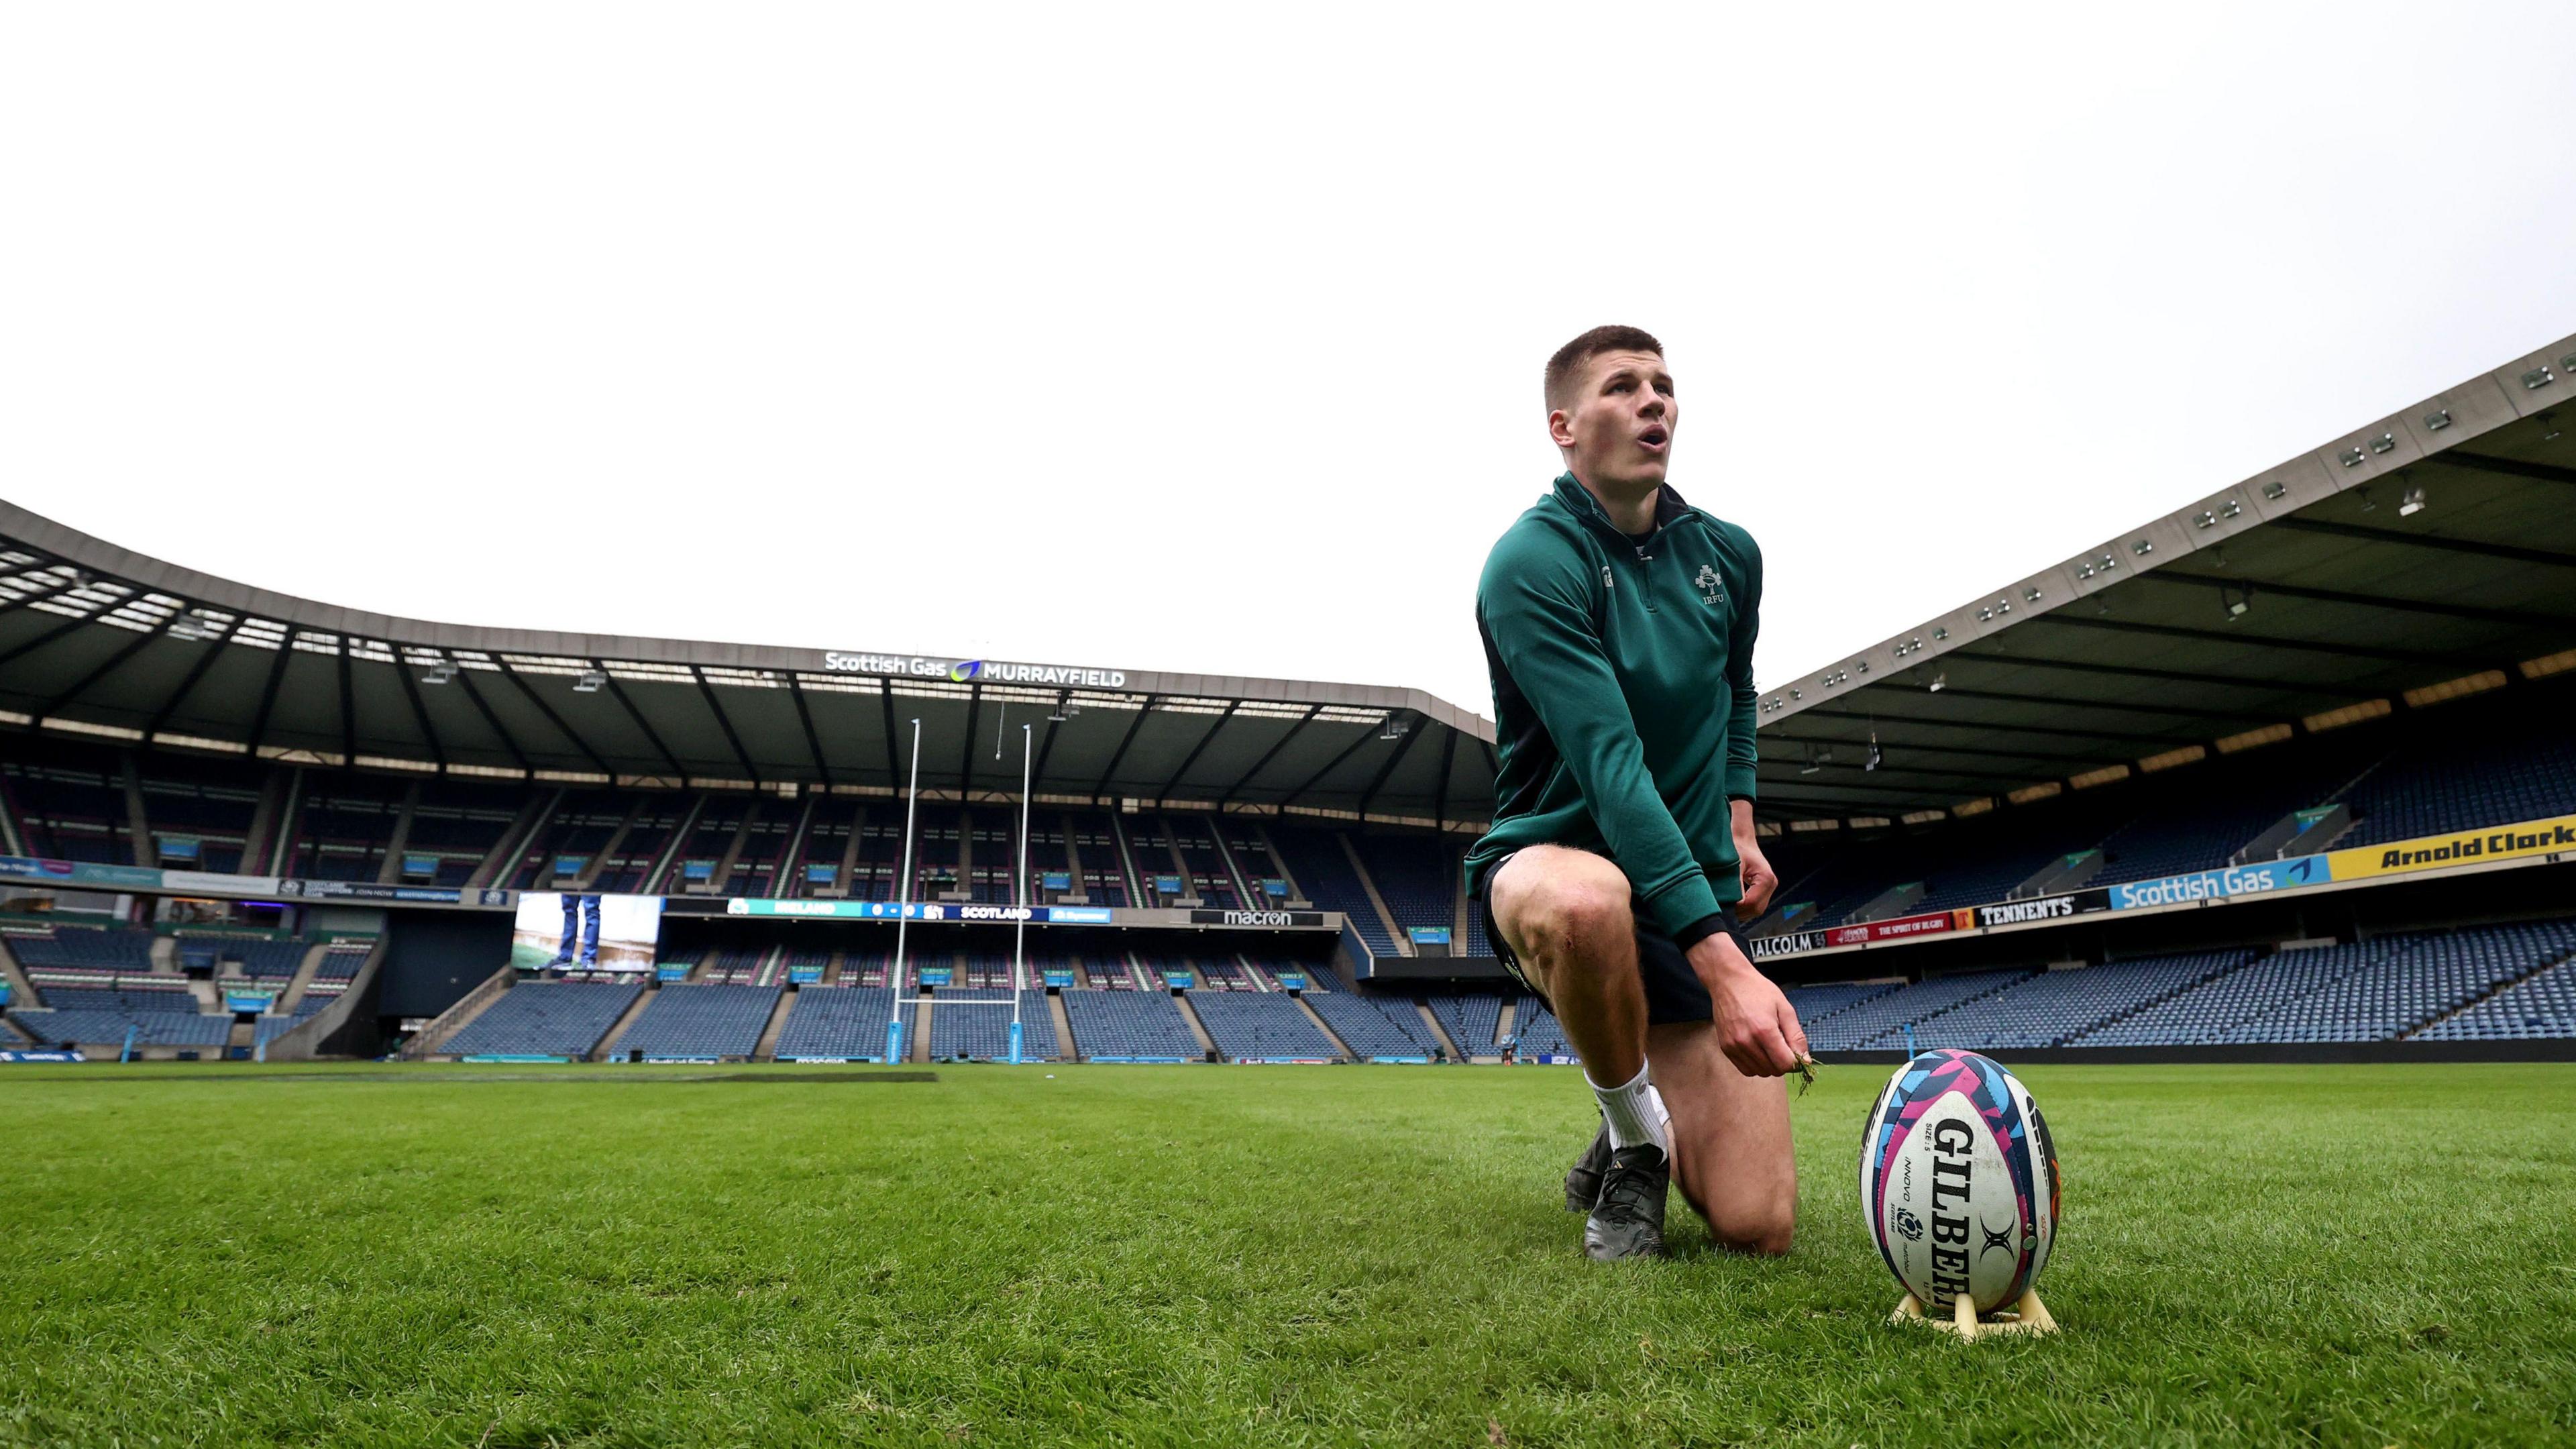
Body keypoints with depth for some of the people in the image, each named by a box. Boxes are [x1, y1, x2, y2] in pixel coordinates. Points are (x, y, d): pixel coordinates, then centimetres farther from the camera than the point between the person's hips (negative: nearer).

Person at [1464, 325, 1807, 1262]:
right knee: (1583, 899, -45)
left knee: (1758, 1228, -8)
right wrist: (1723, 962, -34)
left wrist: (1739, 821, 11)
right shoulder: (1533, 561, -15)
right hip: (1547, 861, -4)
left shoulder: (1728, 554, 5)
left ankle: (1628, 1145, 28)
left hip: (1696, 894, 5)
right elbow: (1612, 769, -26)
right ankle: (1635, 1135, -13)